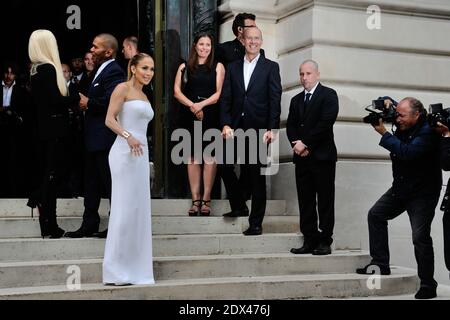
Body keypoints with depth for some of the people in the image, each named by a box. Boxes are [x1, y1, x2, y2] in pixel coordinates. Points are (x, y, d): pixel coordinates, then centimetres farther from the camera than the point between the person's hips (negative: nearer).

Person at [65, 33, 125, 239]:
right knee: (92, 184, 15)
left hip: (105, 139, -10)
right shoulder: (102, 71, 18)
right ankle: (89, 225, 24)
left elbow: (111, 100, -28)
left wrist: (88, 103, -13)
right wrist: (86, 102, 0)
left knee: (110, 183, -1)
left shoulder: (113, 72, -15)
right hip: (94, 139, 11)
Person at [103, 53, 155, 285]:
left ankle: (134, 270, 13)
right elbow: (110, 120, -11)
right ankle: (115, 271, -2)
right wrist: (128, 136, -26)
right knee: (125, 209, -8)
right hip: (124, 153, -8)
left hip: (141, 155, 8)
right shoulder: (123, 88, -2)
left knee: (139, 210, 7)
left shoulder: (144, 96, 20)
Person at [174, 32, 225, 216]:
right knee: (193, 157, -1)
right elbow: (177, 91, 5)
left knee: (209, 156, -7)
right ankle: (195, 200, 2)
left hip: (210, 115, -1)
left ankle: (206, 200, -3)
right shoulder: (185, 67, 14)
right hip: (189, 116, 1)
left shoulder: (218, 67, 10)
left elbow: (219, 93, 1)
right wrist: (192, 105, -10)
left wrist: (201, 104, -12)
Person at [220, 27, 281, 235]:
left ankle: (256, 223, 9)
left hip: (258, 129, -3)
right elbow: (225, 99, 7)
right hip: (235, 128, 3)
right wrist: (226, 124, -6)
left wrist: (271, 129, -12)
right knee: (225, 167, -2)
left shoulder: (271, 67, 4)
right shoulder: (232, 67, 13)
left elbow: (275, 100, -3)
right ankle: (239, 206, 22)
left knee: (257, 176, 2)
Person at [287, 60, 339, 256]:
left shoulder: (328, 95, 0)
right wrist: (296, 144, -7)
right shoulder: (296, 100, 19)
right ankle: (310, 241, 9)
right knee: (305, 201, 5)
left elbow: (326, 122, -12)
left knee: (325, 201, -2)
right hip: (302, 157, 6)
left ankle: (325, 241, 2)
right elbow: (290, 126, 12)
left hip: (322, 156, -6)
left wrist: (305, 143, -12)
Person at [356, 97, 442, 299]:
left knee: (420, 236, -12)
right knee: (376, 215, 8)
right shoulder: (404, 126, 1)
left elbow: (407, 152, -35)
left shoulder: (427, 132, -22)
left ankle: (428, 285, -2)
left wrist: (384, 133, -30)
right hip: (401, 187, 9)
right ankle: (380, 264, 10)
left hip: (422, 192, -9)